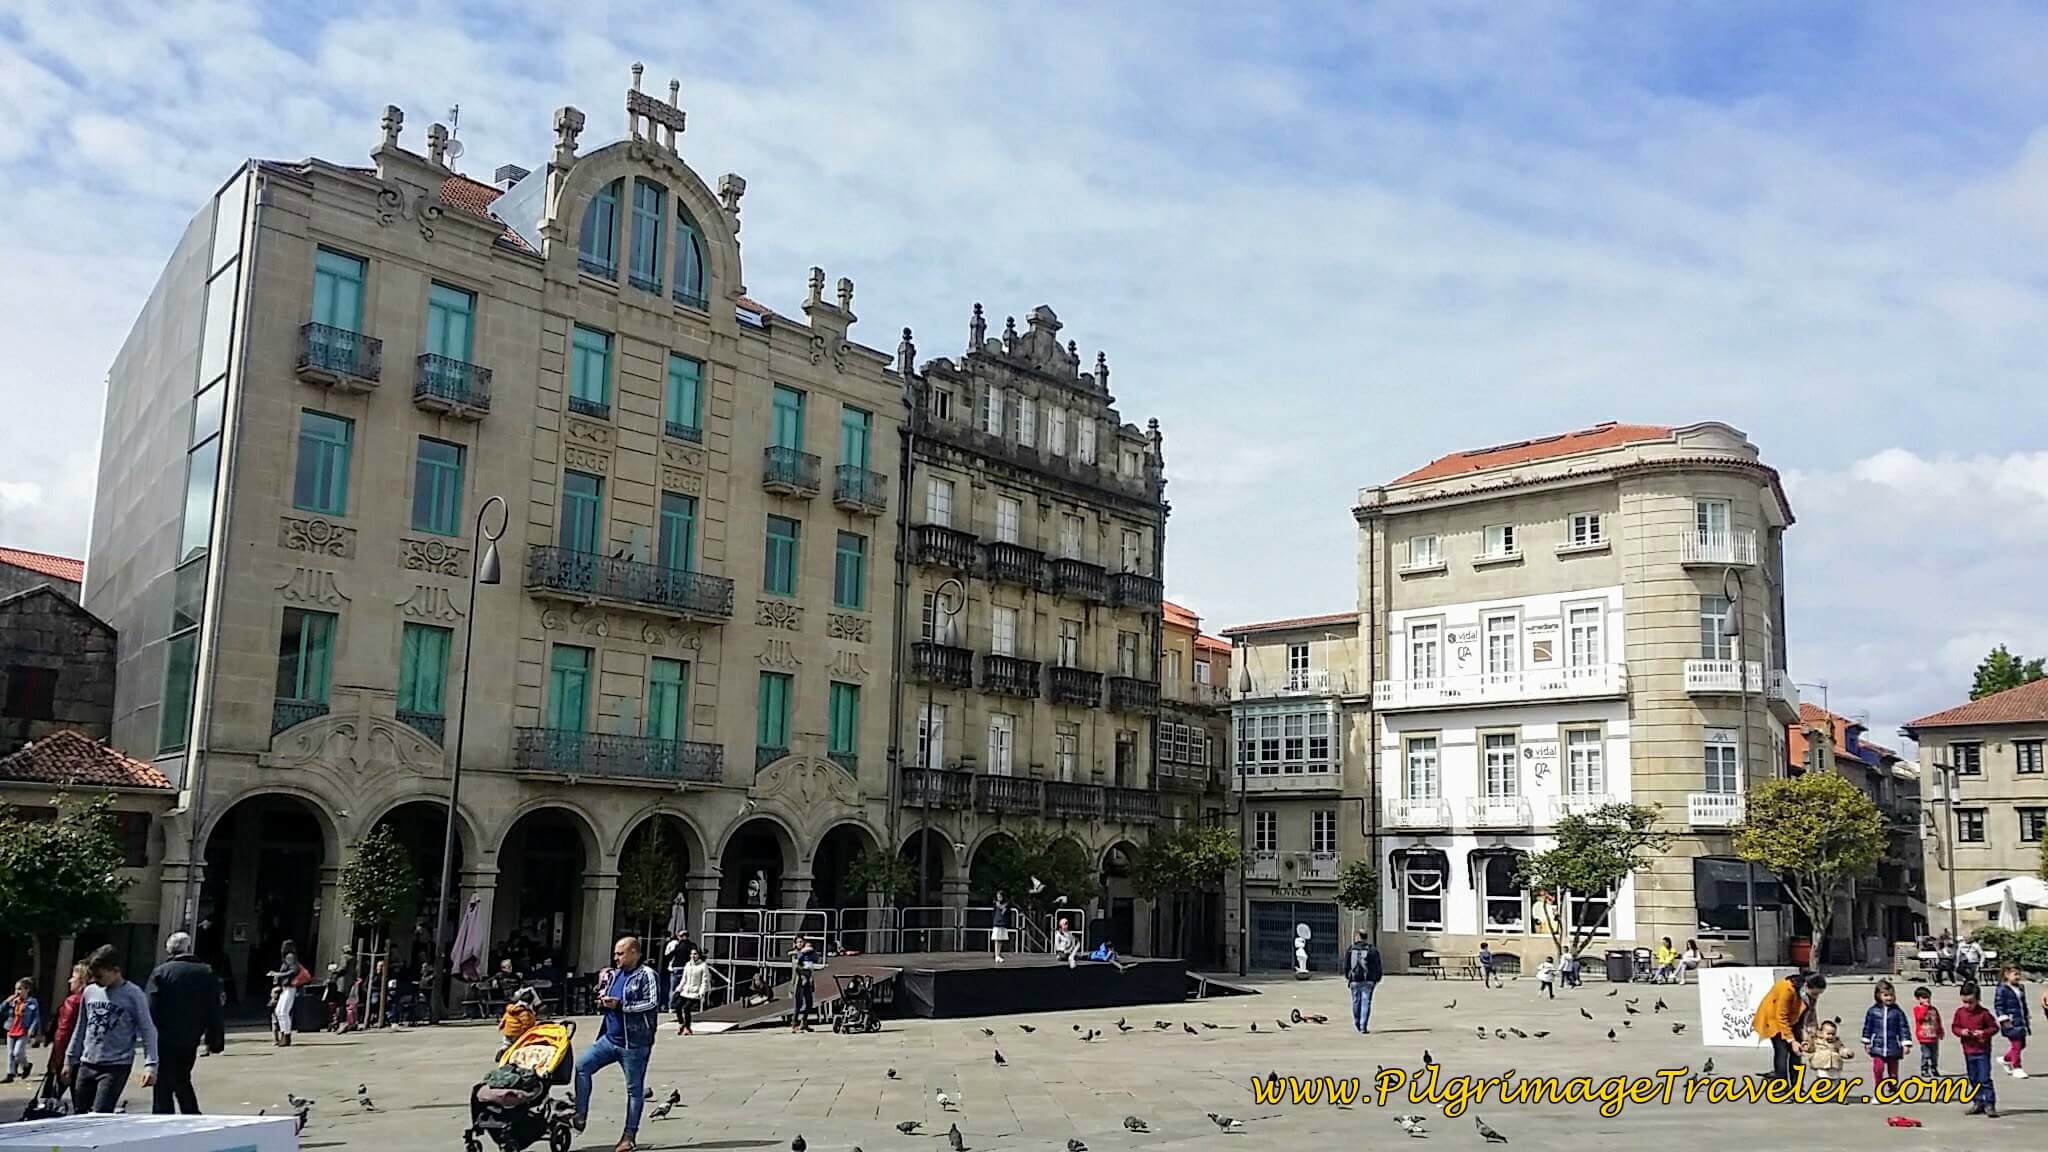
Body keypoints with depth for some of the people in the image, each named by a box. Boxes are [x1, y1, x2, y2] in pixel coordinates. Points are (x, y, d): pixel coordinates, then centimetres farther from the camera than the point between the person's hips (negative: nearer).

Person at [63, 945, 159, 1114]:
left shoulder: (133, 994, -8)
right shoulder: (90, 992, 8)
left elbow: (147, 1030, -7)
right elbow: (81, 1029, 19)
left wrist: (150, 1064, -15)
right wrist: (70, 1059, 18)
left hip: (116, 1066, -6)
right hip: (87, 1064, 6)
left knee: (100, 1116, -15)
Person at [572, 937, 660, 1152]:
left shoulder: (646, 974, -8)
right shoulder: (612, 974, 14)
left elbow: (653, 1004, -18)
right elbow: (603, 1001, 27)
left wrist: (621, 1005, -19)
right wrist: (602, 1003, 2)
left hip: (634, 1043, -7)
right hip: (610, 1038, 7)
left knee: (634, 1088, 3)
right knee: (582, 1066, -7)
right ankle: (580, 1116, 2)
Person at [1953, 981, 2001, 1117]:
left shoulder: (1984, 1013, -11)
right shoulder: (1960, 1012, 1)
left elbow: (1994, 1027, -4)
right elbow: (1954, 1026, 8)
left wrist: (1984, 1033, -20)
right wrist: (1961, 1031, -12)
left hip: (1983, 1051, -5)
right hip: (1968, 1051, 5)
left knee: (1985, 1079, -6)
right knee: (1973, 1079, 12)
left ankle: (1989, 1104, -1)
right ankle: (1978, 1103, 21)